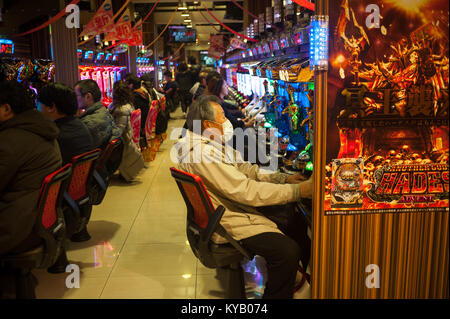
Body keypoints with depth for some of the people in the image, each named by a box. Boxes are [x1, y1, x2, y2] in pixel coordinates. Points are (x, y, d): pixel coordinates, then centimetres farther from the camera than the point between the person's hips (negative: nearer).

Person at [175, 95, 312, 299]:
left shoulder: (216, 143, 7)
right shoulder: (202, 154, -26)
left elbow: (247, 171, 12)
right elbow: (246, 191, -29)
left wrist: (283, 179, 0)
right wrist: (297, 190, -25)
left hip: (240, 206, 11)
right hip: (228, 224, -11)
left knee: (296, 217, 15)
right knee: (288, 250, -25)